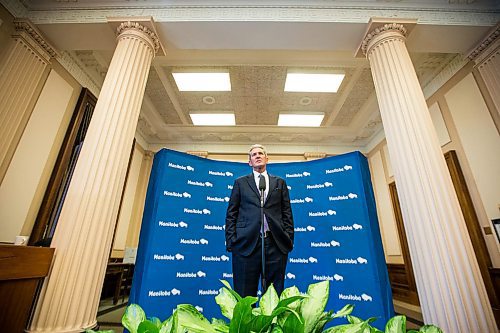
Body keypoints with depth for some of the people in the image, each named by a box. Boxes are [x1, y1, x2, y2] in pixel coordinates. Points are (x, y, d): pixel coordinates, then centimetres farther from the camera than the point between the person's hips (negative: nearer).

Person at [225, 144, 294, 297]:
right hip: (247, 243, -1)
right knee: (245, 294, 8)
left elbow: (287, 213, 11)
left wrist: (289, 239, 2)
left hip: (276, 244, 1)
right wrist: (231, 242, -2)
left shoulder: (280, 182, 14)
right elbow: (231, 214, 7)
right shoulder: (240, 182, 11)